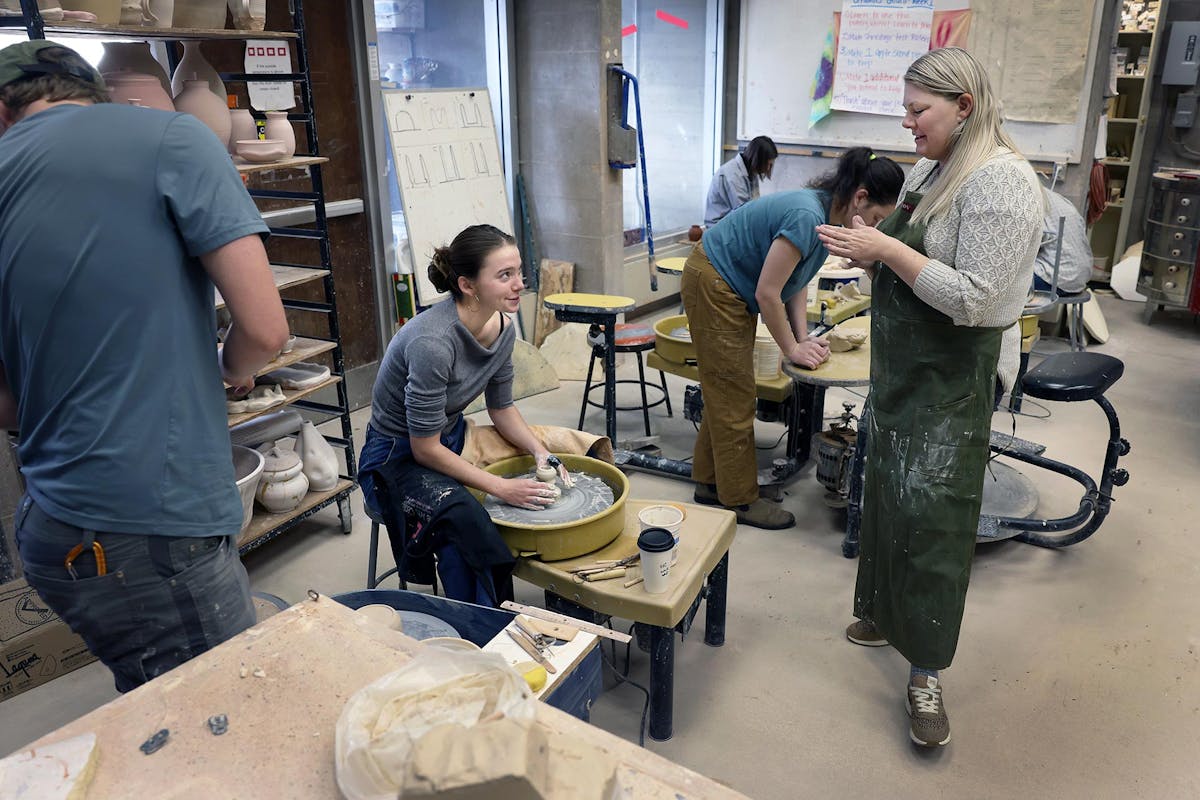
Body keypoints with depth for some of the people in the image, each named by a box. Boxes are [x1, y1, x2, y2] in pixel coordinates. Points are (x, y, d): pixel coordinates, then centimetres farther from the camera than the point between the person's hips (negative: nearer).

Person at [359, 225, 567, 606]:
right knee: (465, 518, -35)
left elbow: (502, 407, 7)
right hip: (399, 457, -7)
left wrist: (540, 452, -9)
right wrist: (502, 487, -24)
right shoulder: (433, 342, -32)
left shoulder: (502, 327, -8)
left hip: (452, 437, 8)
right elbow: (425, 448, -25)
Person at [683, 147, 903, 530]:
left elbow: (797, 282, 7)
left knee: (724, 392, 16)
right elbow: (767, 293, -26)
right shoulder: (807, 217, -29)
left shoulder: (828, 216, 0)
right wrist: (793, 348, -14)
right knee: (733, 396, -3)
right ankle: (740, 498, 9)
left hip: (733, 291, 10)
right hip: (712, 285, -10)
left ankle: (709, 482, 29)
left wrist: (804, 337, -4)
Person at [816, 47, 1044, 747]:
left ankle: (927, 672, 11)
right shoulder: (932, 169, 9)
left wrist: (888, 250, -24)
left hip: (954, 376, -9)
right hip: (903, 365, 9)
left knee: (930, 516, -3)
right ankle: (887, 611, 38)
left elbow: (972, 300, -25)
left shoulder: (1001, 182, -19)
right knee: (888, 496, 18)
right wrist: (870, 250, 0)